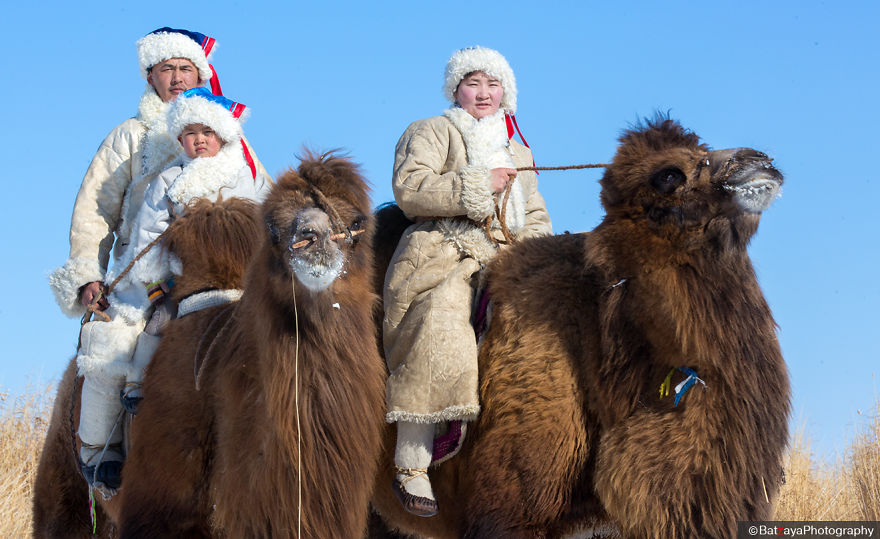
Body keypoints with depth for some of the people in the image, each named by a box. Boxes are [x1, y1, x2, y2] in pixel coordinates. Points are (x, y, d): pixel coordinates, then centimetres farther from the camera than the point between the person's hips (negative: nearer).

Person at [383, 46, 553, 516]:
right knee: (439, 333, -29)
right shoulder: (428, 133, 11)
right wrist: (481, 184, -9)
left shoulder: (518, 151, 29)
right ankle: (410, 467, -28)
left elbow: (535, 217, 30)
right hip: (439, 254, -6)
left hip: (502, 258, 6)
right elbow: (408, 189, -7)